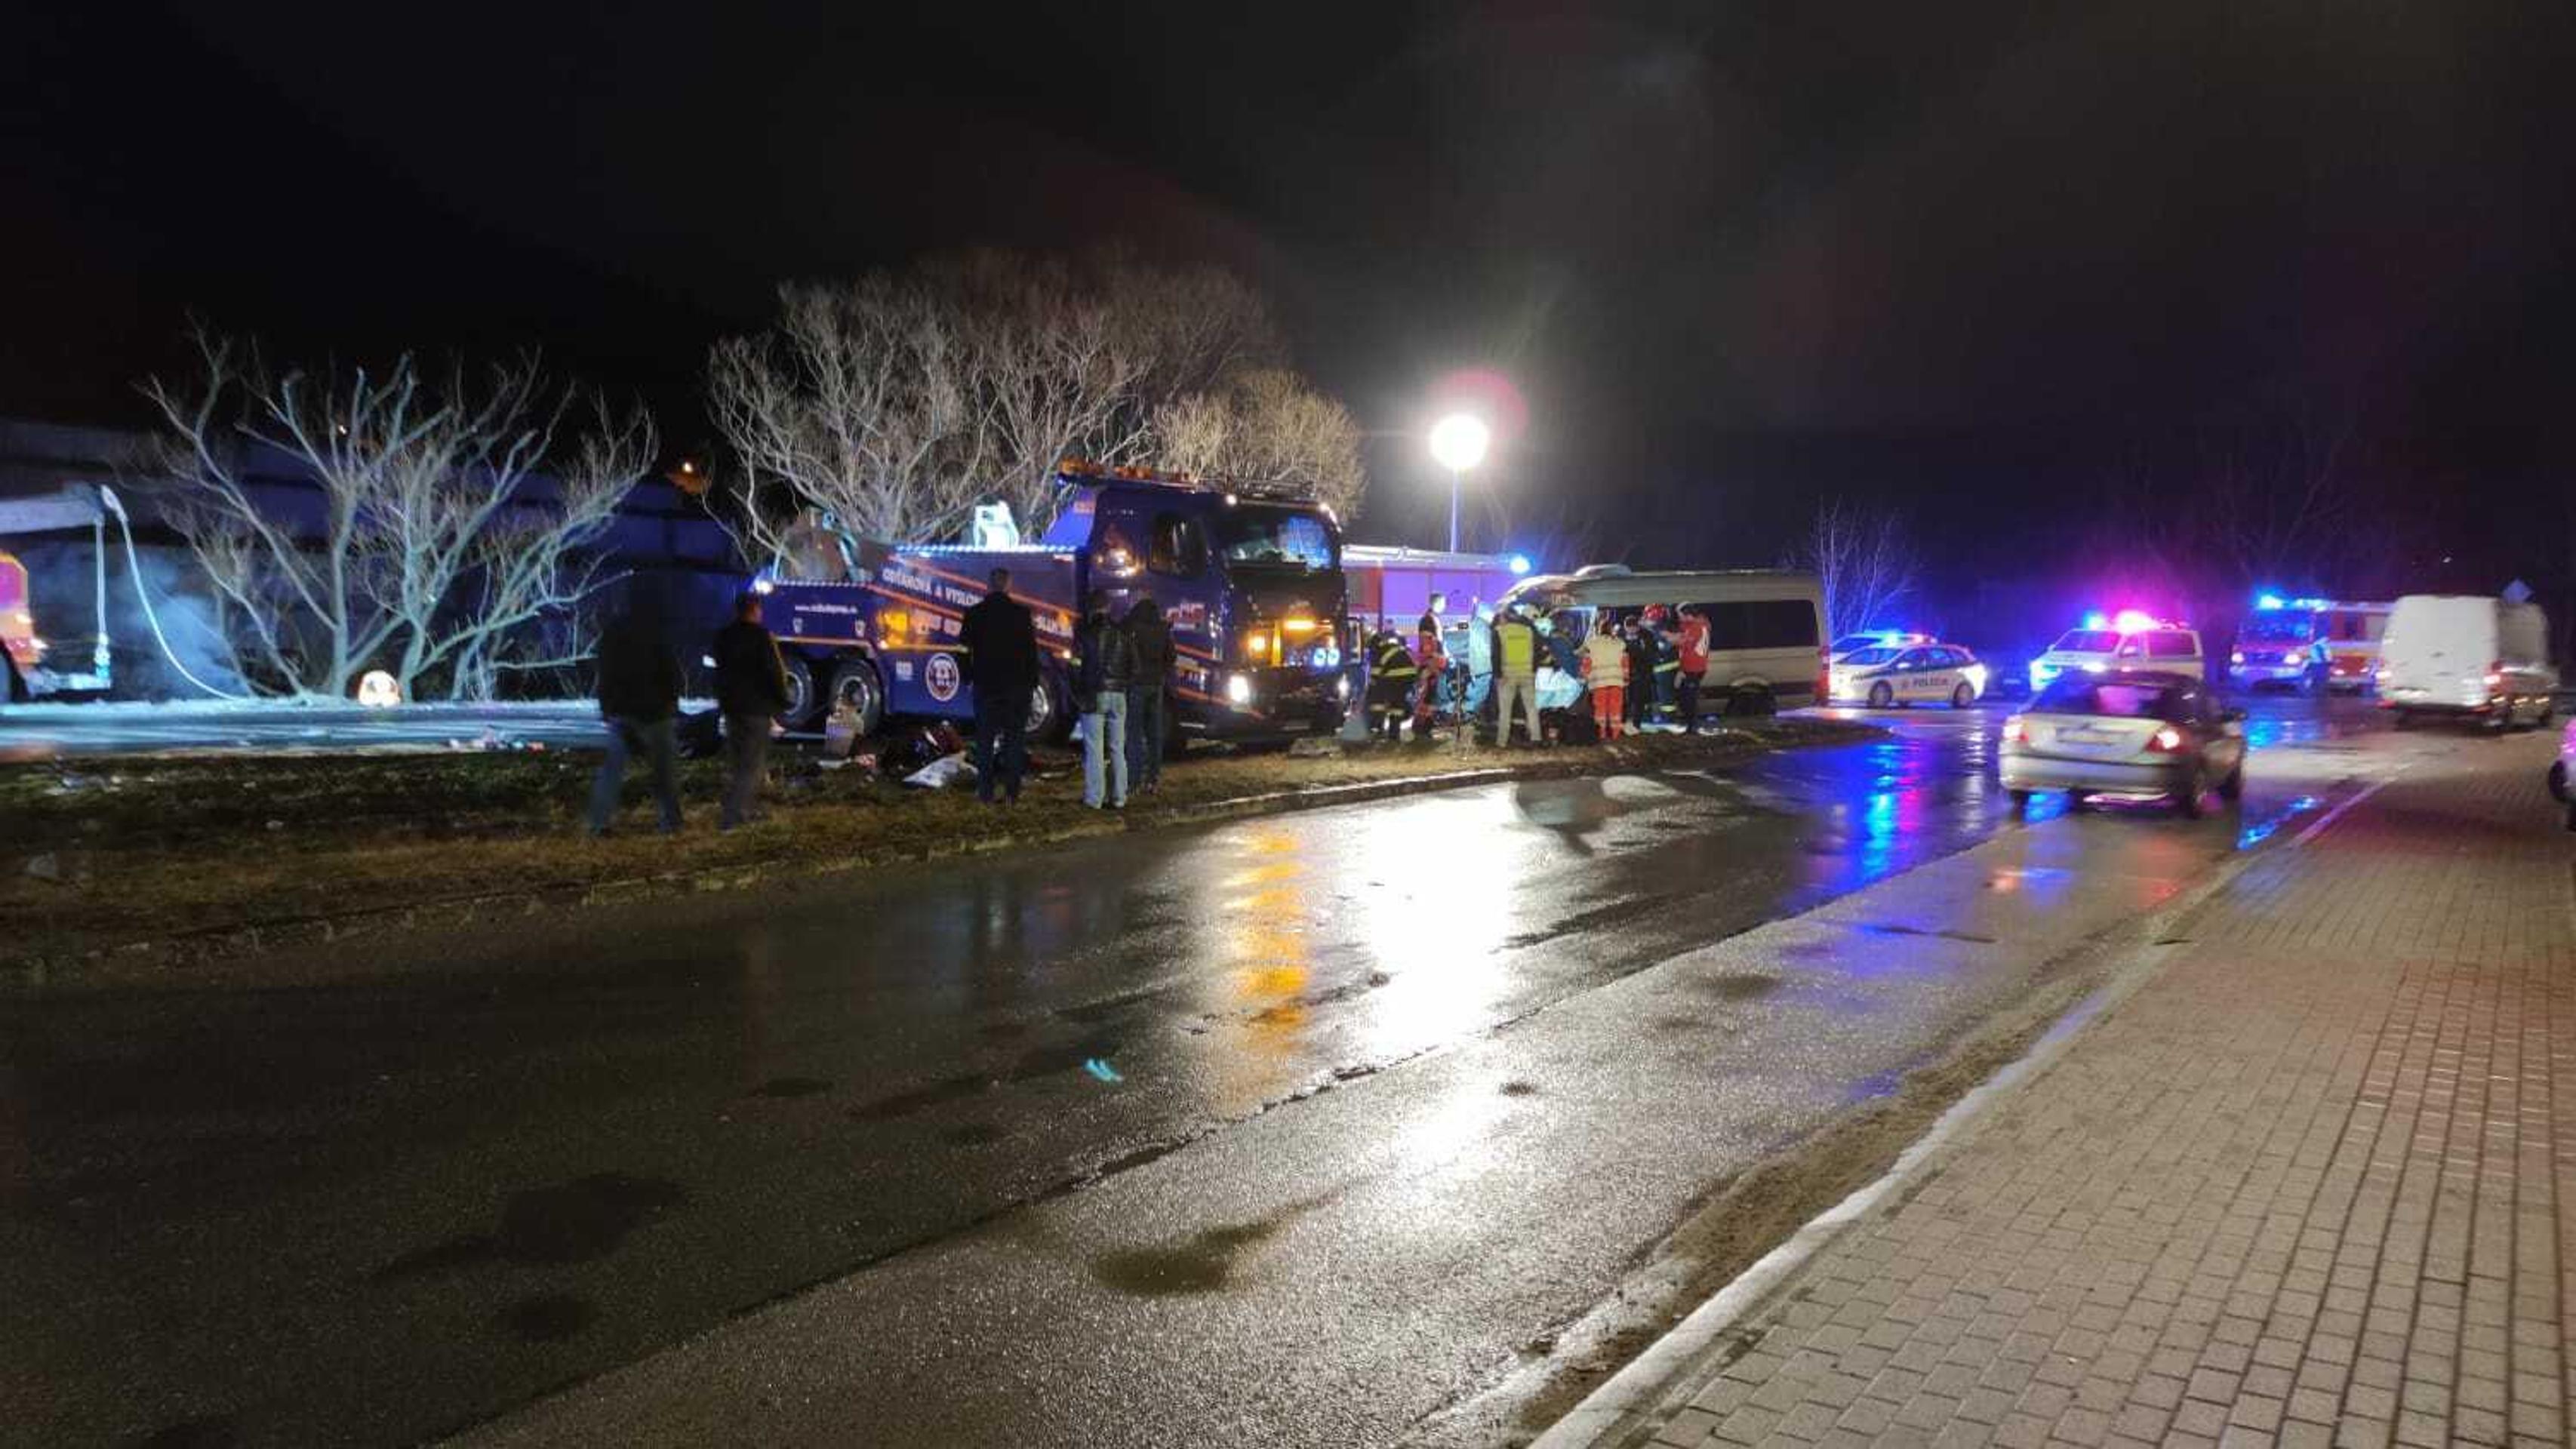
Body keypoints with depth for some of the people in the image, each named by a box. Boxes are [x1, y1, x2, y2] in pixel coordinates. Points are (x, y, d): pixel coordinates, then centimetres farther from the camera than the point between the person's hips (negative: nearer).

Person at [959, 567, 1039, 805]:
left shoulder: (975, 613, -3)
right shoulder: (1022, 613, -6)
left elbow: (965, 648, 3)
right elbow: (1031, 651, -3)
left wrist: (968, 676, 15)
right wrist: (1032, 682, 5)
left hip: (985, 684, 1)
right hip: (1017, 685, -1)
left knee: (985, 740, 7)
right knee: (1014, 738, 6)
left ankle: (985, 792, 5)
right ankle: (1012, 792, 4)